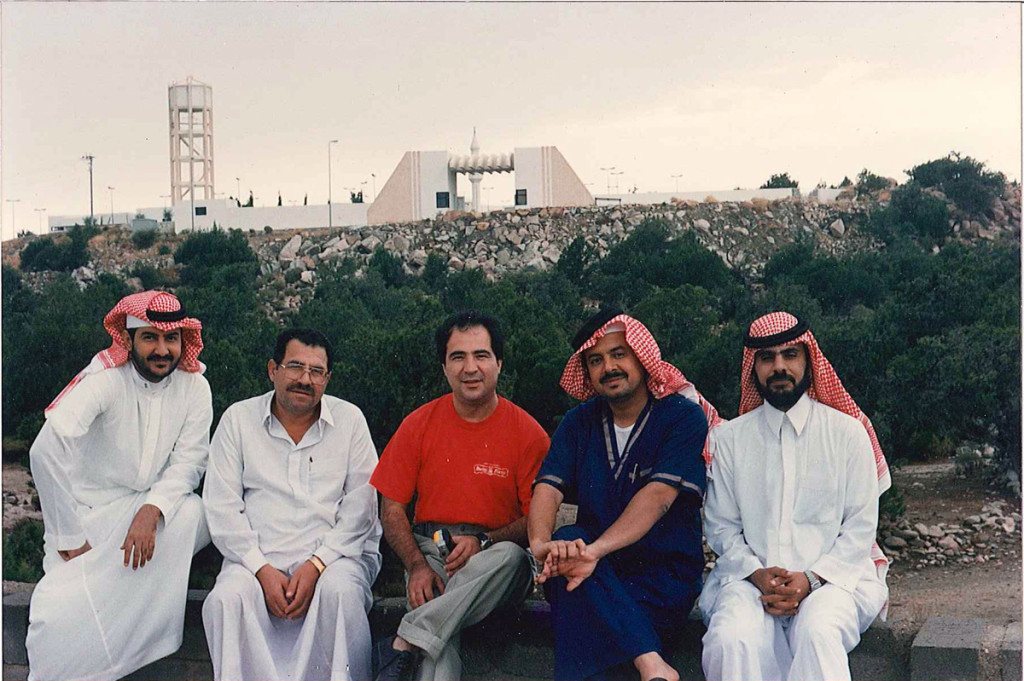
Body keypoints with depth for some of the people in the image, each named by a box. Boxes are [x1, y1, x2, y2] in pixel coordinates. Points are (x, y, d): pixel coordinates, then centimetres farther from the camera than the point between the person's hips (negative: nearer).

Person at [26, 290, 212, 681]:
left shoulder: (194, 386, -4)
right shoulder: (106, 378, -16)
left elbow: (188, 462, -6)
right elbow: (48, 449, -28)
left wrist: (151, 511, -26)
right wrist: (70, 538, -25)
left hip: (156, 502, 3)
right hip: (92, 510, -3)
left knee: (194, 515, -29)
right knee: (61, 611, -25)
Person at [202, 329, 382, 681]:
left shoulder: (349, 419, 8)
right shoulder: (238, 419, 9)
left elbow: (360, 506, 2)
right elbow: (222, 507, 3)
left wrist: (317, 564, -12)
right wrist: (262, 569, -10)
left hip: (334, 554, -1)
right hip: (258, 557, 1)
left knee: (340, 591, -33)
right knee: (227, 597, -29)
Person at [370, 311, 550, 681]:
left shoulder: (528, 433, 0)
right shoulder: (419, 424, 5)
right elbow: (392, 509, 7)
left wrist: (483, 542, -18)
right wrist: (417, 565, -11)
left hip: (495, 557, 0)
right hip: (430, 552, 0)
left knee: (510, 556, -38)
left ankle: (405, 644, -35)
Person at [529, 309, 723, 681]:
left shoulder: (684, 417, -3)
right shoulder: (579, 423, 11)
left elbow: (658, 496, -18)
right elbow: (548, 488, -3)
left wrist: (595, 550, -33)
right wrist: (541, 543, -28)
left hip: (665, 573, -4)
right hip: (599, 568, 4)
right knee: (569, 538, -32)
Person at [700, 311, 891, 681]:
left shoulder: (847, 433, 8)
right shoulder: (730, 439, 11)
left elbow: (861, 528, 4)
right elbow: (720, 526, 10)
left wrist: (812, 579, -11)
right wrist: (757, 574, -9)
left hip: (830, 576, -1)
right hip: (751, 577, 1)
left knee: (817, 633, -36)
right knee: (729, 639, -32)